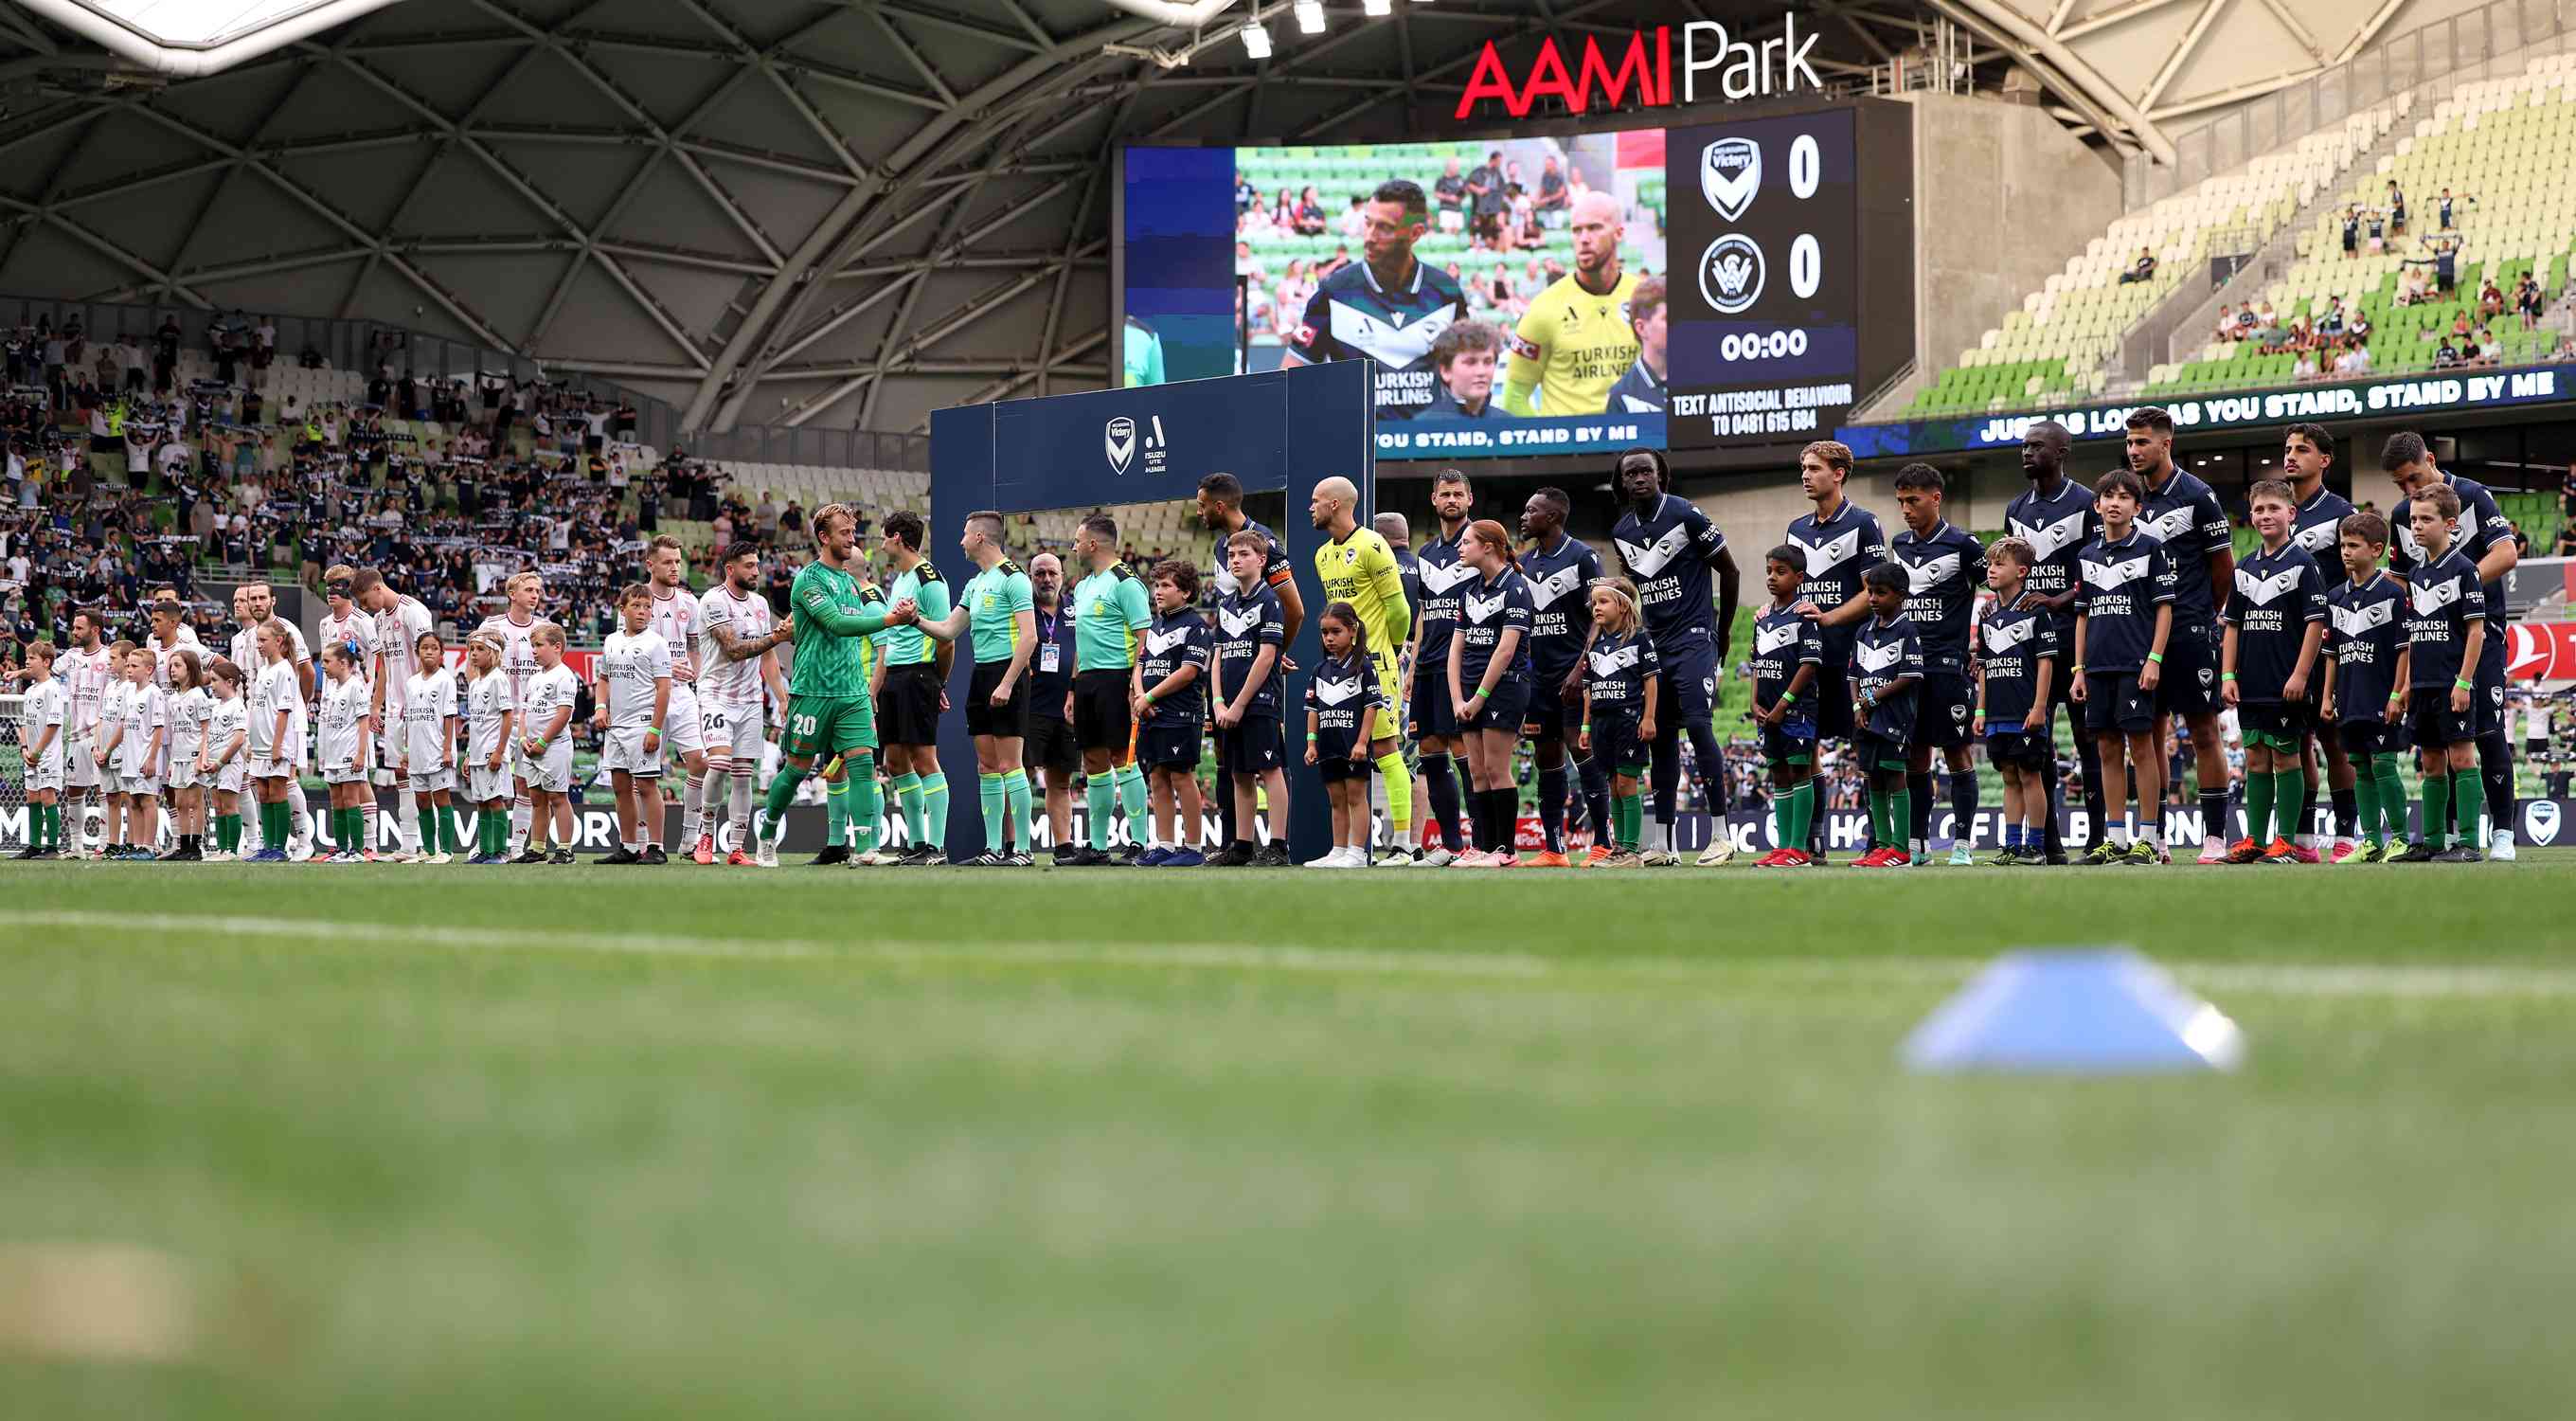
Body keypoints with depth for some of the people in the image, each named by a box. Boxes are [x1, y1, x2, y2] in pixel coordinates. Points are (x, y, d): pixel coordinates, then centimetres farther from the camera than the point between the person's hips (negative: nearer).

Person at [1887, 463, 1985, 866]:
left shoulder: (1961, 545, -7)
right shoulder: (1898, 545, 12)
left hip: (1949, 664, -6)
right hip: (1908, 663, 6)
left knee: (1956, 752, -3)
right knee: (1915, 755, 7)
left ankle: (1962, 844, 0)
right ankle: (1916, 844, 12)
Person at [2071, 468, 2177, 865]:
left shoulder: (2150, 549, -1)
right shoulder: (2087, 556, 13)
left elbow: (2164, 608, -3)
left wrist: (2154, 660, -12)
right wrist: (2078, 668, 10)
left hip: (2136, 665, -5)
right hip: (2099, 667, 5)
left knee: (2141, 744, -5)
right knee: (2108, 749, 6)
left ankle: (2149, 838, -2)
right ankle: (2115, 838, 10)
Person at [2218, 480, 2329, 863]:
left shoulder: (2301, 564, -6)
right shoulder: (2244, 568, 12)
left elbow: (2316, 622, -9)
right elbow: (2232, 624, 14)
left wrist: (2300, 674, -15)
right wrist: (2228, 676, 6)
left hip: (2287, 686, -6)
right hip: (2250, 685, 6)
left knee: (2285, 758, -1)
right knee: (2256, 760, 9)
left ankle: (2286, 841, 3)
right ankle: (2254, 840, 14)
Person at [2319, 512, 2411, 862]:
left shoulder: (2392, 593, -7)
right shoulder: (2336, 597, 11)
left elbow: (2405, 648, -8)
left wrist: (2397, 695, -12)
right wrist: (2328, 697, 11)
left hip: (2382, 701, -6)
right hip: (2350, 701, 6)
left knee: (2384, 764, -7)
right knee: (2360, 768, 8)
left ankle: (2399, 837, 1)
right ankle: (2371, 842, 13)